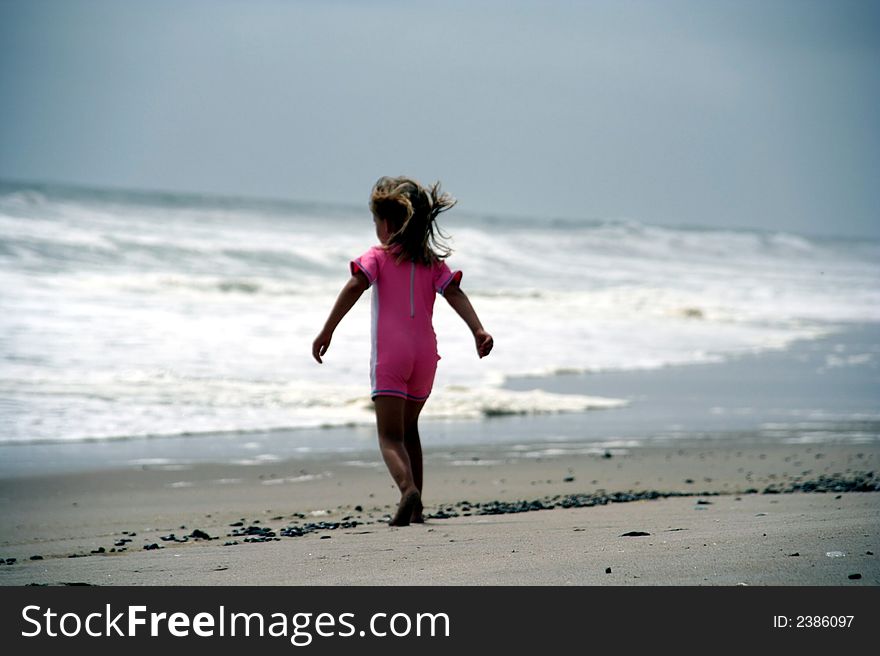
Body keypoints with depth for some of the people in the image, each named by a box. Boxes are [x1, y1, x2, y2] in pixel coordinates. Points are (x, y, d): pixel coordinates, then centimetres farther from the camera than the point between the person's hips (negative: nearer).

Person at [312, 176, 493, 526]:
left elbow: (353, 289, -14)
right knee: (408, 429, 20)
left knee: (390, 435, -6)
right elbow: (454, 294, -2)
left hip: (389, 354, -4)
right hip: (424, 354, 5)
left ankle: (408, 488, -34)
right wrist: (479, 330, -11)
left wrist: (327, 331, -16)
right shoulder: (432, 261, 11)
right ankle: (414, 508, 18)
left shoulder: (377, 257, 0)